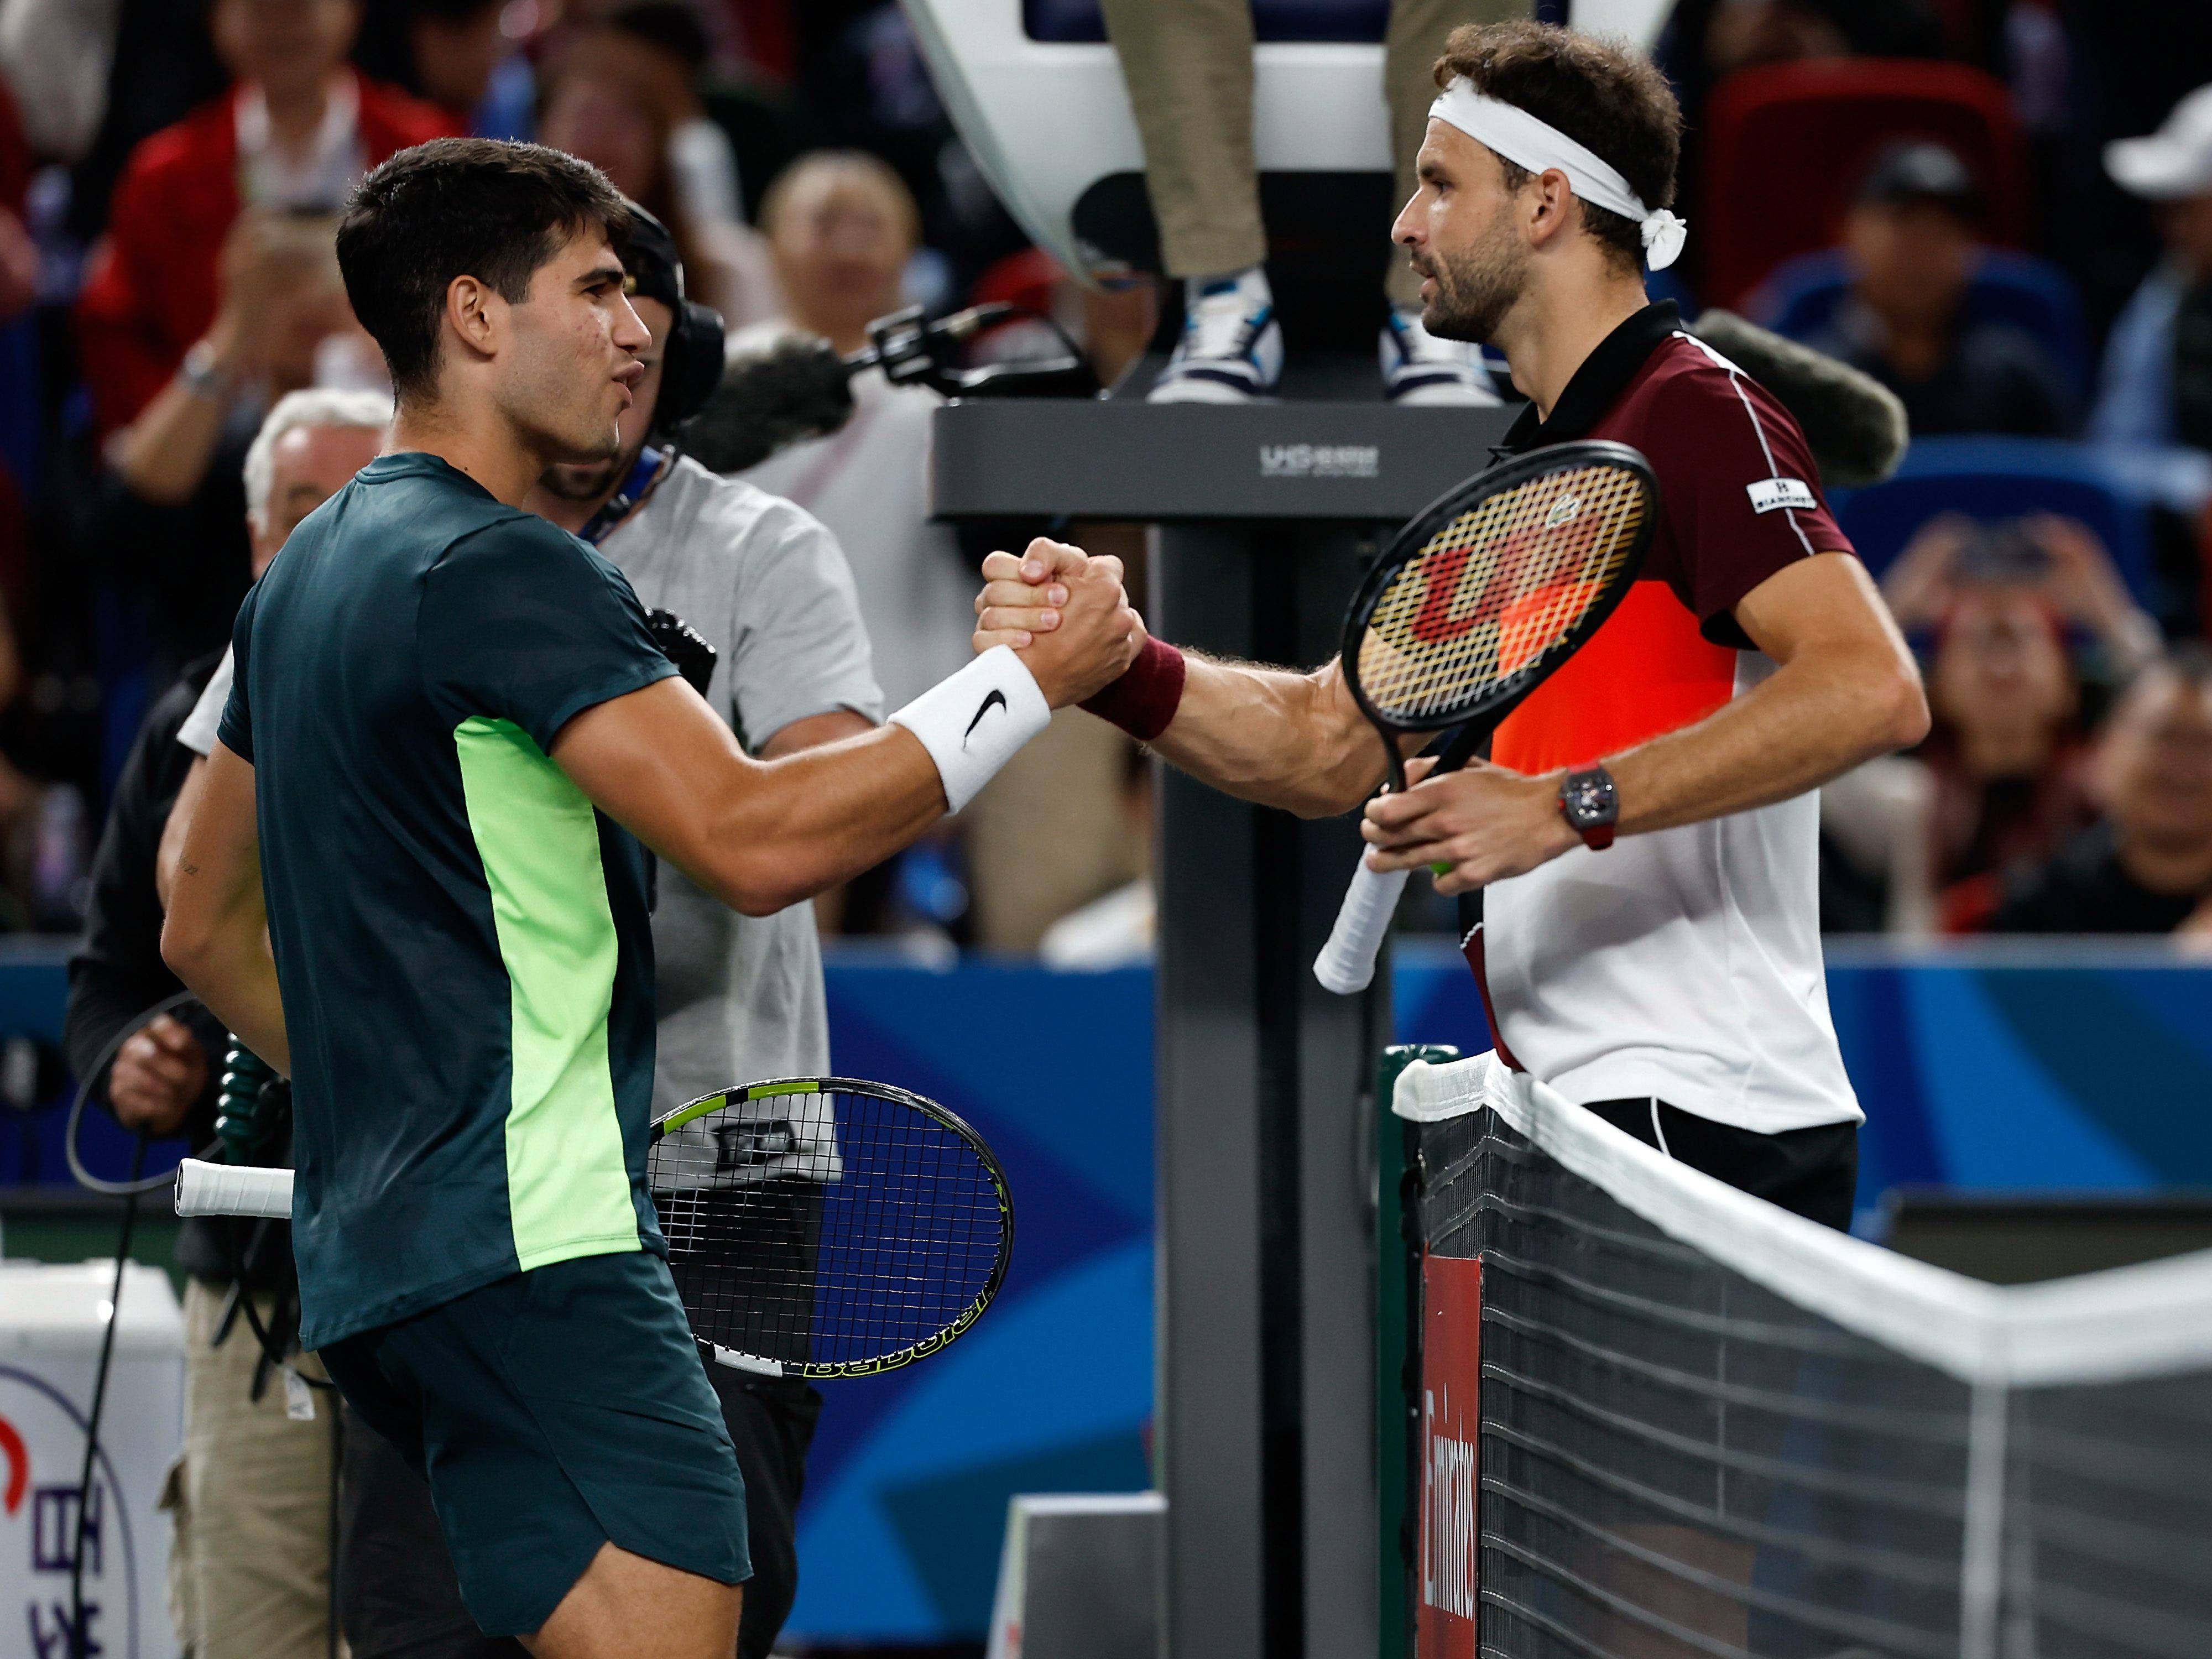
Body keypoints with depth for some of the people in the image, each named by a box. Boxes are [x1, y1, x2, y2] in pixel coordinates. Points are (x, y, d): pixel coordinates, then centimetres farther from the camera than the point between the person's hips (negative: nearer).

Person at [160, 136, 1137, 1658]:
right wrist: (1034, 678, -15)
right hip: (536, 1242, -10)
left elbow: (206, 930, 26)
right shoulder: (506, 568, -12)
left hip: (373, 1252, 10)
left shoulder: (309, 577, 19)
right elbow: (753, 839, -22)